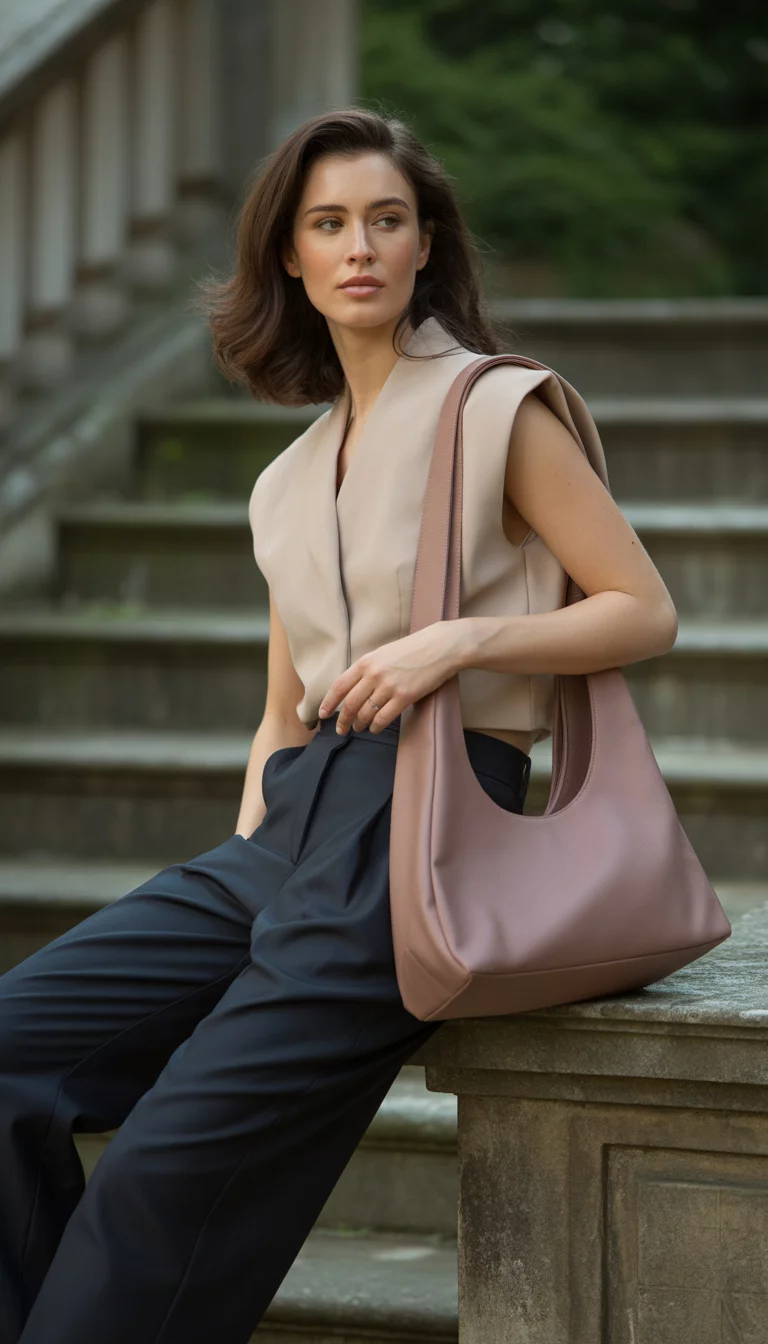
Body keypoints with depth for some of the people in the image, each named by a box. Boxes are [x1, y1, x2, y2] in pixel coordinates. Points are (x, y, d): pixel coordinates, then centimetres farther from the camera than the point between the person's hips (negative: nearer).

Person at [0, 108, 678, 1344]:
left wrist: (458, 641, -14)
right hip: (292, 827, 7)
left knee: (168, 1170, -17)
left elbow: (646, 610, -1)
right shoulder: (290, 480, 20)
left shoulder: (500, 410, 1)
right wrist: (249, 841, 6)